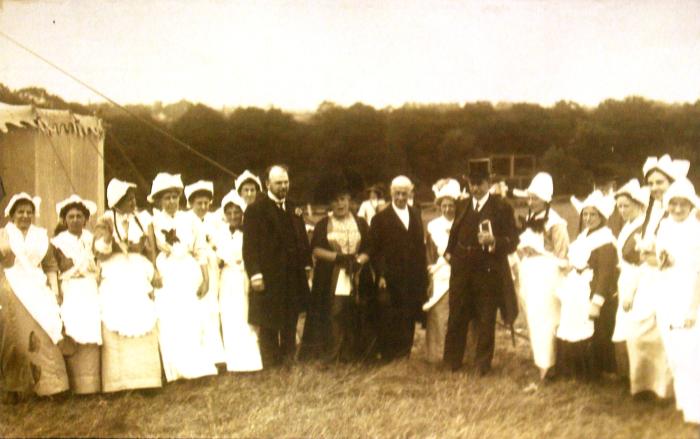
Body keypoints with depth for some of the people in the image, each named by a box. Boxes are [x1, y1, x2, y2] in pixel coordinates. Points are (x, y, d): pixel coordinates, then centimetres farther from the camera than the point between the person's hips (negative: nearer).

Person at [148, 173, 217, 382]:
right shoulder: (154, 222, 6)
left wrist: (205, 279, 1)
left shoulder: (191, 220, 11)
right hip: (164, 280, -1)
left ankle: (196, 369, -3)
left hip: (189, 278, 1)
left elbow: (201, 252, 9)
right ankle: (175, 372, -1)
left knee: (192, 324, -7)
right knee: (168, 326, -4)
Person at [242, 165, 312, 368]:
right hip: (269, 277, -5)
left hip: (293, 276, 5)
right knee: (269, 324, 2)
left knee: (290, 322, 11)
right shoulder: (256, 209, -5)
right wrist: (255, 273, -16)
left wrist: (307, 265, 8)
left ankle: (289, 360, 19)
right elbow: (250, 244, -10)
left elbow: (302, 239, 16)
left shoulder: (294, 209, 14)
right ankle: (270, 364, 10)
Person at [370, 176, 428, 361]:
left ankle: (405, 352, 17)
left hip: (413, 278, 4)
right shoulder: (381, 218, 0)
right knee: (389, 319, 0)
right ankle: (388, 355, 10)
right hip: (391, 279, -4)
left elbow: (421, 246, 13)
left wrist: (423, 274, 7)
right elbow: (375, 250, -3)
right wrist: (380, 275, -12)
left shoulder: (416, 215, 14)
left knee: (409, 317, 6)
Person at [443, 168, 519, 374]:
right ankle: (452, 361, 24)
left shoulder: (502, 208, -5)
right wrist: (449, 251, 11)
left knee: (485, 320, 5)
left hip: (488, 271, -4)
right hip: (461, 270, 4)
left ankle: (482, 363, 20)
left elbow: (513, 241, -8)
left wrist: (494, 241, -25)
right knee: (457, 317, 11)